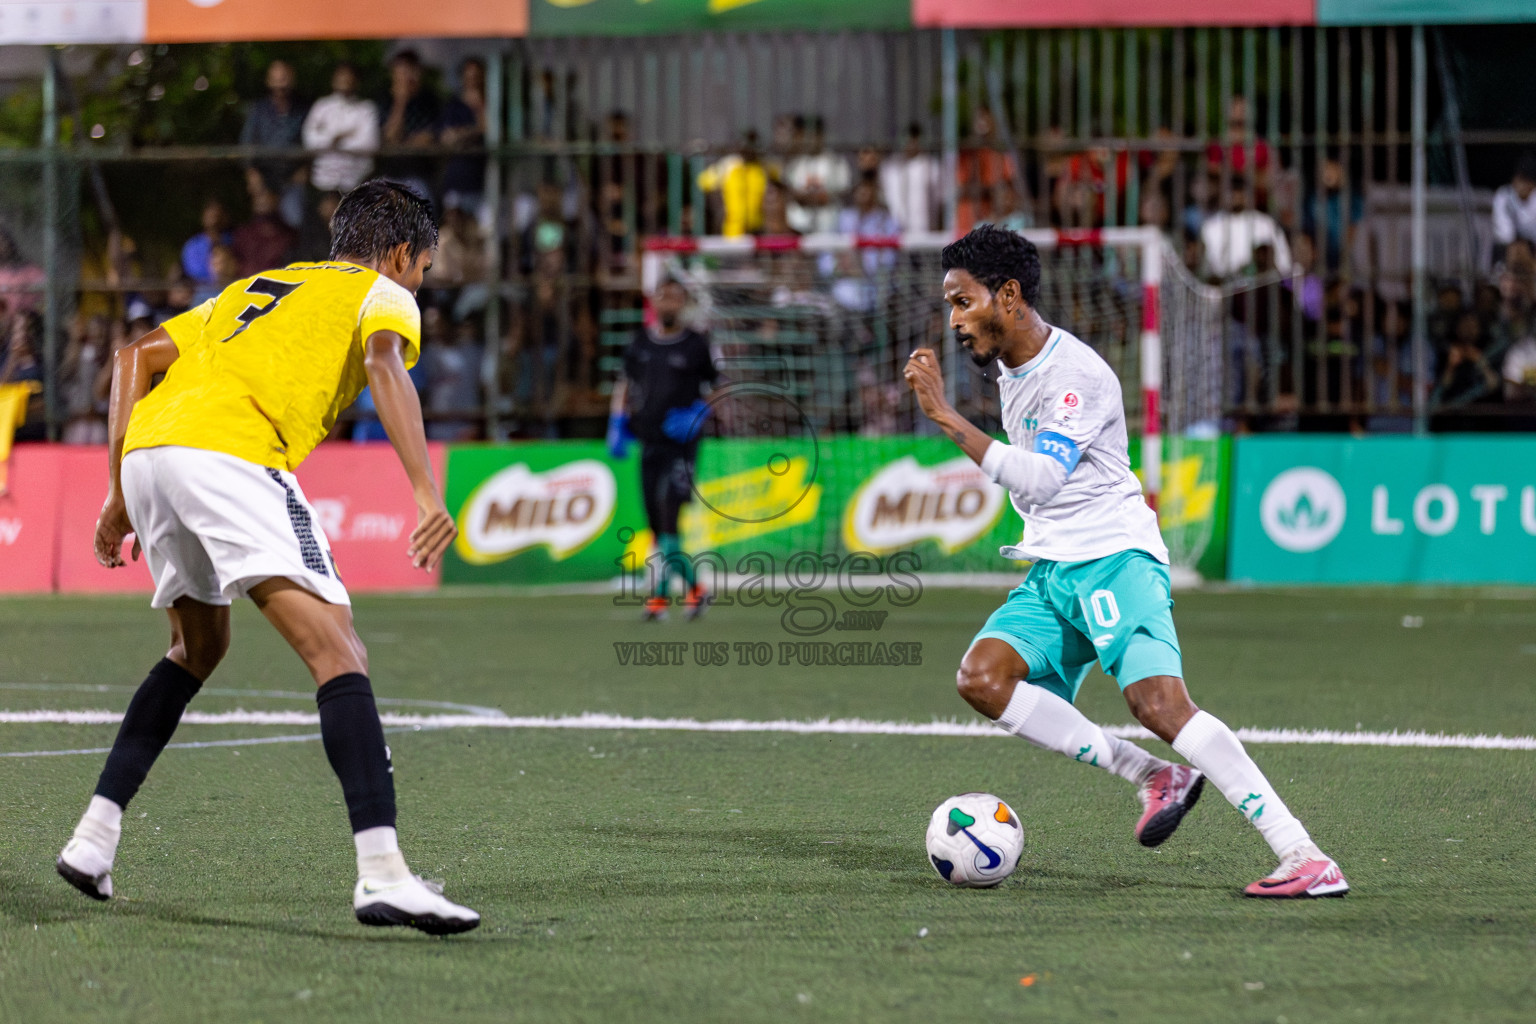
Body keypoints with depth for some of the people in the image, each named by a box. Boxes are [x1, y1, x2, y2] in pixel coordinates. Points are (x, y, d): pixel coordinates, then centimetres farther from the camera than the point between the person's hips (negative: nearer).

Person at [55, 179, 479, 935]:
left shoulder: (251, 289, 36)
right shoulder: (383, 293, 17)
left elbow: (137, 356, 28)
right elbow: (384, 364, -7)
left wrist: (120, 492, 26)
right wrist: (425, 493, -17)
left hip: (146, 449, 7)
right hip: (229, 453, -7)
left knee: (198, 648, 29)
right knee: (338, 655, -12)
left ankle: (95, 835, 23)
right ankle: (381, 871, -28)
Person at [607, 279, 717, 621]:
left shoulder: (697, 345, 0)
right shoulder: (639, 342, 12)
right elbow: (625, 385, 22)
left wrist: (697, 415, -10)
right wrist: (617, 426, 10)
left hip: (681, 443, -5)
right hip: (648, 442, 5)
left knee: (669, 515, -18)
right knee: (656, 524, 4)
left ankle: (660, 593, -16)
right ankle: (693, 587, 18)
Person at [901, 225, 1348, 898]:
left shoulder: (1077, 375, -17)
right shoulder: (1010, 366, 12)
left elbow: (1040, 480, -29)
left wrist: (948, 419, -31)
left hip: (1114, 558, -9)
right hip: (1051, 571, 9)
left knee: (1159, 703, -27)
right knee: (981, 678, -14)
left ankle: (1305, 859, -28)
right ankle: (1153, 777, -9)